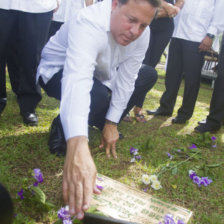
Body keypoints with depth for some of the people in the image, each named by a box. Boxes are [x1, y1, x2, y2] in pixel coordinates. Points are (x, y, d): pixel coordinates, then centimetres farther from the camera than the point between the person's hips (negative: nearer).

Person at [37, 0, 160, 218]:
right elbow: (77, 80, -55)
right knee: (97, 95, -37)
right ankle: (61, 131, -7)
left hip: (99, 74, 7)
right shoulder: (89, 24, -39)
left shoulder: (142, 34, -19)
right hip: (60, 72, -7)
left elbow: (125, 80, -15)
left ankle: (100, 121, 12)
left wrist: (111, 122, -17)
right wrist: (77, 148, -68)